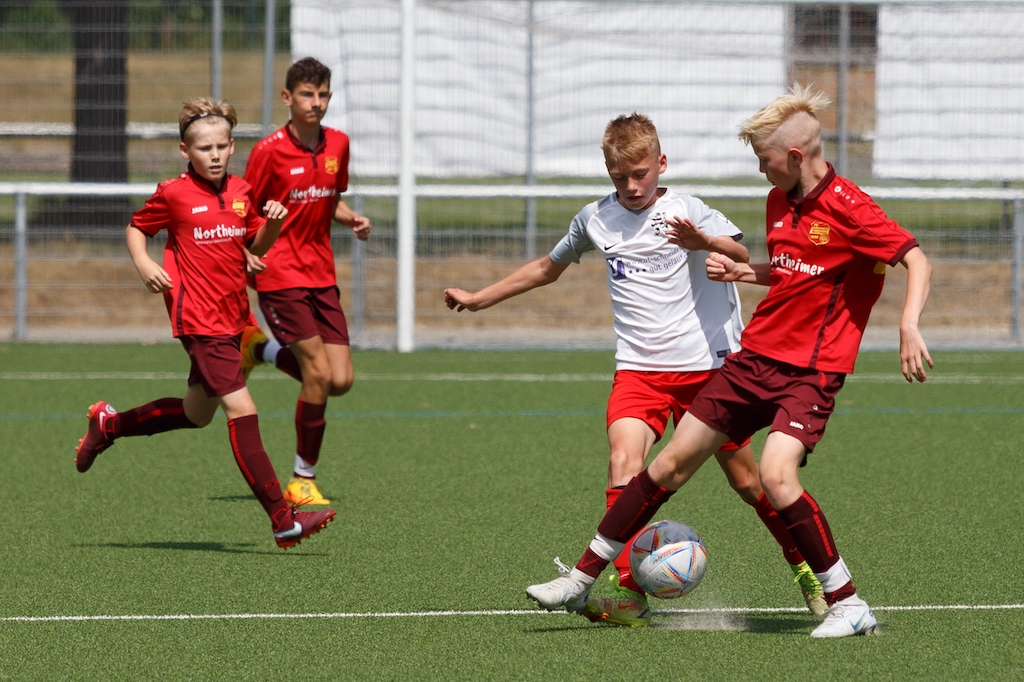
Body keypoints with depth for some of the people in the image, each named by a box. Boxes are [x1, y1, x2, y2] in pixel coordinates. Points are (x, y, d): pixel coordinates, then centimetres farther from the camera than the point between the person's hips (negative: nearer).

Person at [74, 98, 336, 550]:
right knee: (241, 409, -16)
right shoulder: (173, 194, -6)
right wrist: (143, 263, -11)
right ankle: (283, 521, -20)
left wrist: (273, 223, -2)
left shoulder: (241, 192, 9)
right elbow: (136, 228, 8)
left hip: (231, 318, 8)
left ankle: (108, 424, 42)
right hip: (200, 321, -8)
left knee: (197, 414, 20)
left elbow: (256, 246, 17)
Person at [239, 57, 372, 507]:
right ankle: (303, 479, 1)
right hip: (279, 276, -6)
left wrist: (353, 220, 2)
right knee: (319, 374, -14)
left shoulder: (338, 145, 7)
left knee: (341, 381, -4)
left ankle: (261, 350, 22)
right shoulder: (269, 151, -9)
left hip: (322, 277, 6)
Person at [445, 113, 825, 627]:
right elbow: (549, 267, 26)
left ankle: (804, 565, 29)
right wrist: (479, 298, 30)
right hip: (639, 368, 3)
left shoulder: (685, 211, -6)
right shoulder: (595, 219, 8)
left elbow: (740, 254, -24)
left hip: (707, 363, -3)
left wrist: (706, 243, -47)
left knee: (744, 478, 6)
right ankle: (630, 594, -23)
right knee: (623, 463, -21)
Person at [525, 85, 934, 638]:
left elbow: (916, 260, -18)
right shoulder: (779, 202, 10)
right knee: (672, 462, 9)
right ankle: (582, 580, 18)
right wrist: (742, 272, 10)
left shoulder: (849, 209, -15)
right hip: (754, 358, 8)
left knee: (777, 475, -28)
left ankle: (849, 606, -18)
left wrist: (909, 325, -31)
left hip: (810, 371, -8)